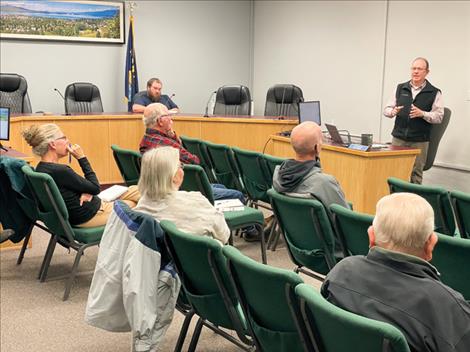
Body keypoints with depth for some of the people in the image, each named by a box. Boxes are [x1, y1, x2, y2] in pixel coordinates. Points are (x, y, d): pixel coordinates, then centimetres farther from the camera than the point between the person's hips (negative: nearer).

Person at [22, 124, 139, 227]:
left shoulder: (41, 169, 2)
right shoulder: (59, 171, -29)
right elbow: (95, 188, -17)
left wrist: (86, 192, -11)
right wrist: (82, 158, -13)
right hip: (91, 216, -9)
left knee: (135, 190, 13)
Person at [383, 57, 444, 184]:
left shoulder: (434, 93, 1)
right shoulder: (400, 88, 10)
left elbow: (439, 116, -3)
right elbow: (387, 109, 11)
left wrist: (422, 114, -20)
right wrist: (393, 112, -12)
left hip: (419, 141, -2)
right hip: (398, 138, 3)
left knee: (415, 174, 1)